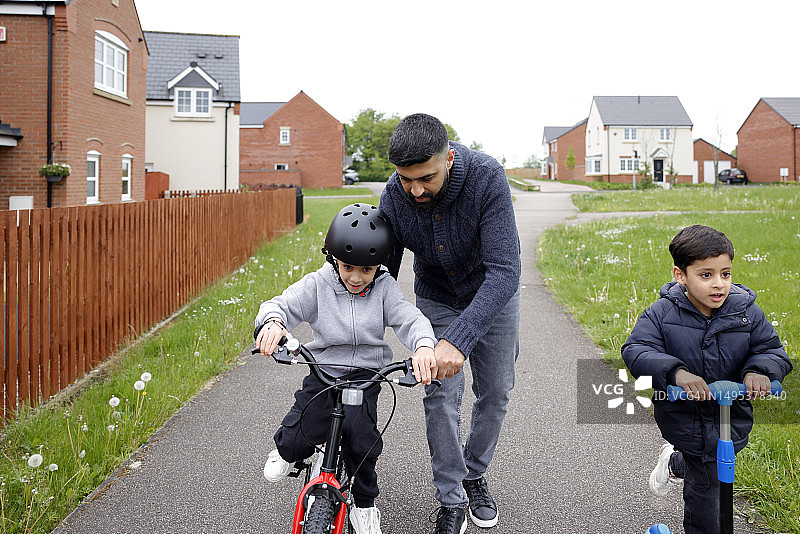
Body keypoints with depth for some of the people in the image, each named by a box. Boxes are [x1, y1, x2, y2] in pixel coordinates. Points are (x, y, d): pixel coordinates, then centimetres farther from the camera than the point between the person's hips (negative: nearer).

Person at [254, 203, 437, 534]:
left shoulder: (384, 289, -4)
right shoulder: (318, 284, -5)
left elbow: (409, 319, -16)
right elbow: (283, 305, -13)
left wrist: (423, 346, -39)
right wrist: (272, 321, -39)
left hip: (366, 373, 0)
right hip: (322, 372, 0)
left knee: (361, 438, -21)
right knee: (298, 439, -16)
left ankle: (364, 506, 6)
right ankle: (286, 450, 24)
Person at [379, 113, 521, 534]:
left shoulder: (486, 178, -37)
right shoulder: (394, 197, -27)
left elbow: (504, 272, -42)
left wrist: (458, 339, -52)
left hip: (493, 293, -1)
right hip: (437, 298, 1)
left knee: (495, 393, 8)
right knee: (441, 397, -6)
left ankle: (475, 474, 33)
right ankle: (451, 500, 10)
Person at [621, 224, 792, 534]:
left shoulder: (747, 313, -9)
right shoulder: (662, 314, -15)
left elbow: (772, 351, -4)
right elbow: (635, 351, -22)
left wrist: (758, 371, -27)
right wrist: (676, 372, -38)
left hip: (729, 421, 2)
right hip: (681, 414, -2)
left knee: (703, 476, 18)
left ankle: (675, 463, 51)